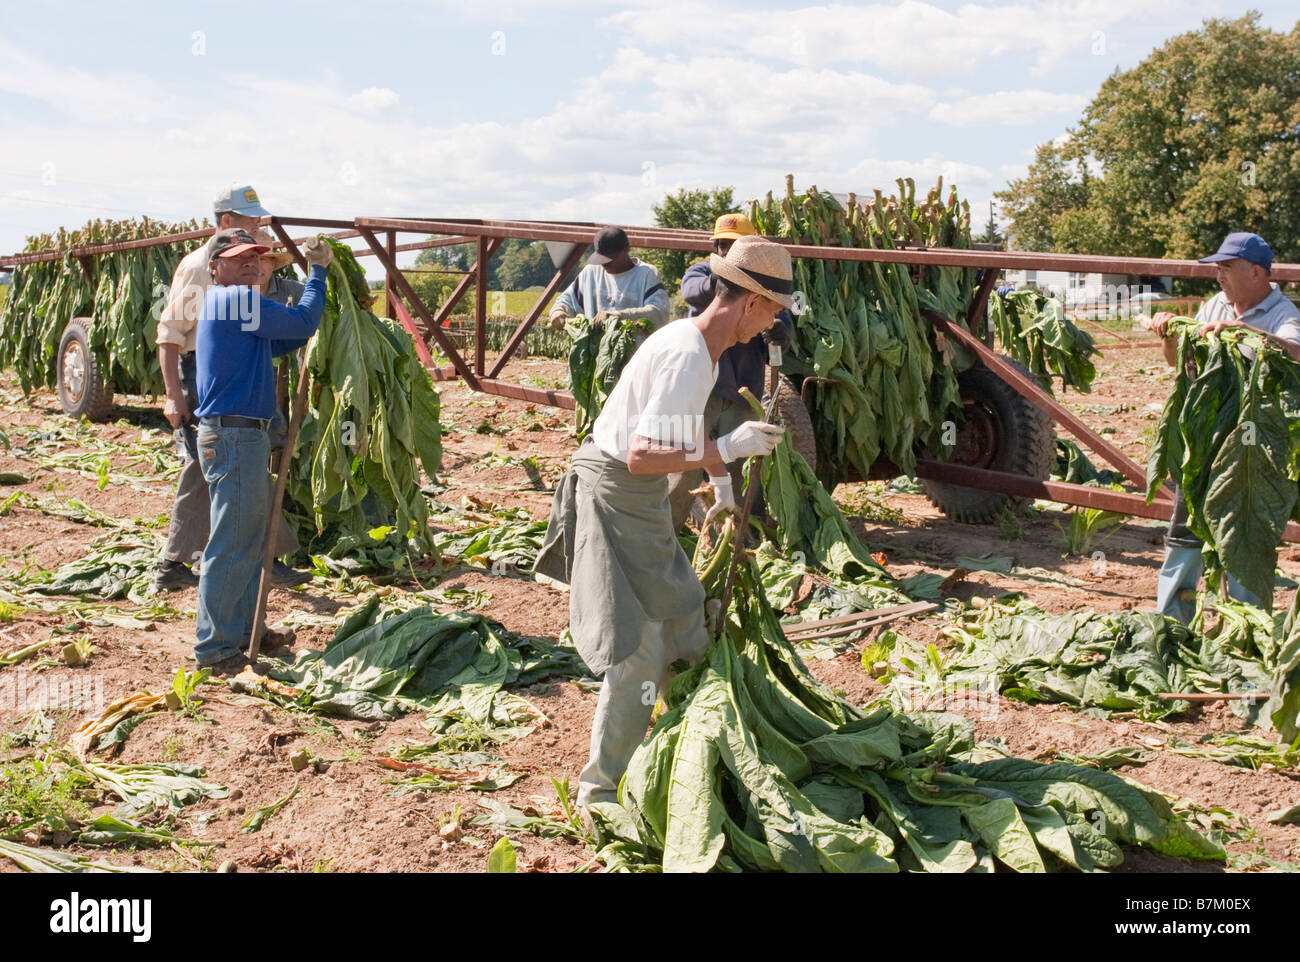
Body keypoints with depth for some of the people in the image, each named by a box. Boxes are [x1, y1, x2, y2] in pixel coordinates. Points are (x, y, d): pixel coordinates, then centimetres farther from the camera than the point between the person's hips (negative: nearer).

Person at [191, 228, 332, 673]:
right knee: (231, 547, -5)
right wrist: (317, 271, -2)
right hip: (234, 437, -11)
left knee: (251, 540, 19)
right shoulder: (239, 300, -14)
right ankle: (215, 648, 1)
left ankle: (243, 630, 29)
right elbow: (303, 323, -15)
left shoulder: (224, 302, 18)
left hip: (240, 436, 11)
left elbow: (276, 343, 21)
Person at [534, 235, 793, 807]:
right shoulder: (687, 358, -26)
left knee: (675, 612, 21)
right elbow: (642, 456, -32)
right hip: (616, 493, -11)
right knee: (640, 643, -8)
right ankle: (602, 785, 5)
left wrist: (721, 482, 31)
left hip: (640, 495, 11)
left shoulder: (699, 343, 6)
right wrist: (727, 450, -29)